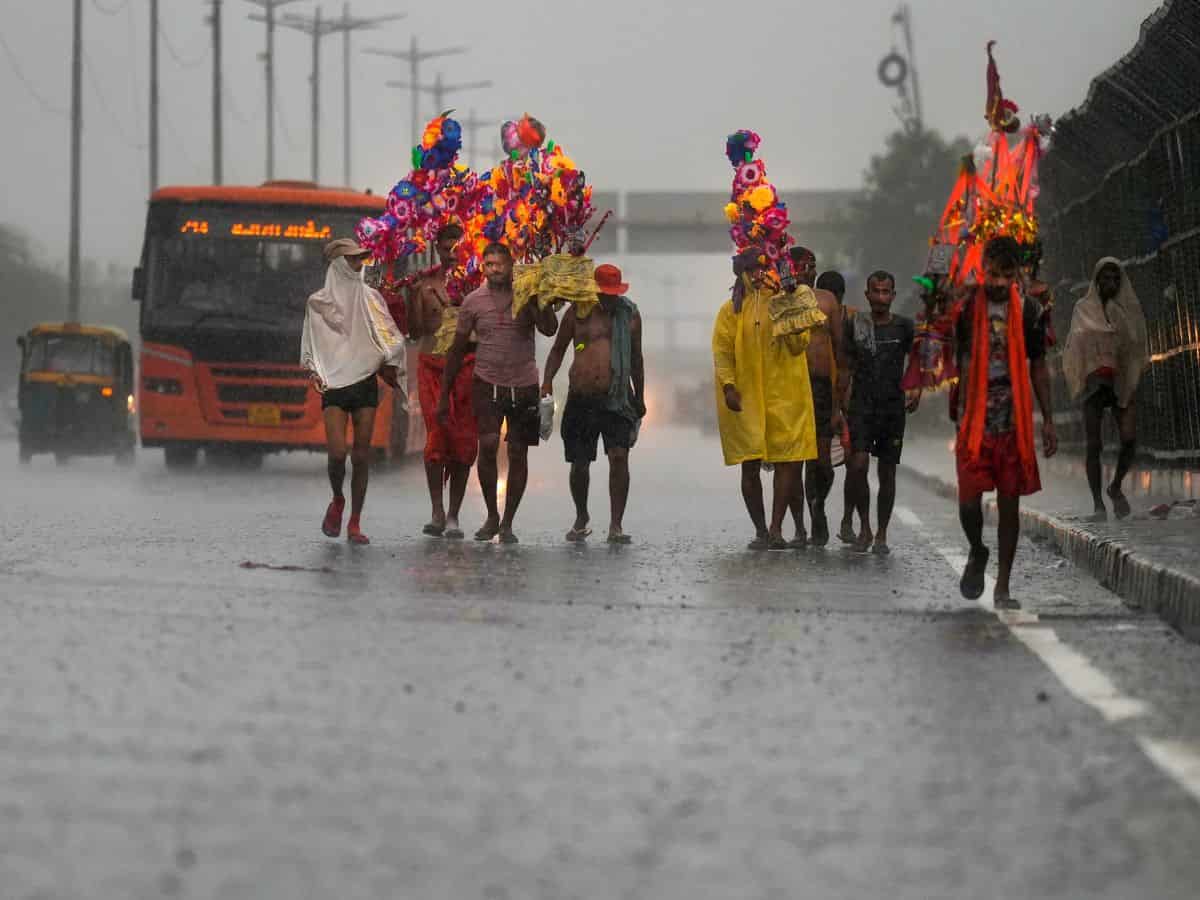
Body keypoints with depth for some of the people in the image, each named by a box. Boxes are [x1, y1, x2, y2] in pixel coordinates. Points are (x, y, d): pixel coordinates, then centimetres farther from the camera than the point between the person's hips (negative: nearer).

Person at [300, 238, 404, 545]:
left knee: (362, 454, -2)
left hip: (365, 380, 2)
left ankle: (355, 523, 4)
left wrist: (390, 365, -5)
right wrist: (313, 372, -5)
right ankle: (337, 500, 15)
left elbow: (391, 336, 10)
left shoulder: (369, 297, 8)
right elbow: (310, 346, 10)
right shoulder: (318, 302, 4)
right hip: (333, 382, -2)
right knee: (337, 452, -14)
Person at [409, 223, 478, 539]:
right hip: (432, 365, 0)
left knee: (463, 442, -1)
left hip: (467, 366, 0)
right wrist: (414, 295, -5)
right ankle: (437, 513, -5)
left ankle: (453, 516, 5)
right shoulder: (425, 283, 8)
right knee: (436, 436, -10)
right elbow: (415, 331, 6)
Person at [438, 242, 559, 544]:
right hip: (487, 384, 0)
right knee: (488, 445, -17)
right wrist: (444, 395, 9)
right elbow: (457, 350, 9)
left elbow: (550, 330, -14)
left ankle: (507, 523, 13)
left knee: (518, 454, 2)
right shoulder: (474, 301, 3)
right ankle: (491, 516, 0)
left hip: (523, 386, 0)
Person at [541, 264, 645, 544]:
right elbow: (558, 349, 14)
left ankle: (616, 525, -11)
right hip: (581, 399, 1)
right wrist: (547, 381, 1)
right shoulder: (578, 312, 6)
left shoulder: (630, 315, 9)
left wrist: (640, 399, 17)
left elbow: (636, 360, 16)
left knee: (619, 456, -14)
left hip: (617, 399, -1)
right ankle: (581, 518, 27)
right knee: (580, 462, 6)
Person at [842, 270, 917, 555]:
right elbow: (846, 369, 10)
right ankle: (864, 526, 1)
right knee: (857, 466, -16)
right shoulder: (856, 326, 5)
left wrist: (916, 393, -7)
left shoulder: (904, 327, 3)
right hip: (861, 406, 0)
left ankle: (881, 535, 13)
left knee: (887, 472, 4)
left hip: (893, 408, 0)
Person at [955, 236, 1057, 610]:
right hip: (974, 420, -1)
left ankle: (1003, 586, 10)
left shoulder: (1028, 310, 4)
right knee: (969, 500, -8)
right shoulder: (964, 306, 1)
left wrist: (1048, 420, 7)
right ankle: (977, 553, 23)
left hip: (1015, 421, 1)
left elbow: (1038, 367, 11)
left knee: (1009, 502, 3)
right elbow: (954, 362, 6)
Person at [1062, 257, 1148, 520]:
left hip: (1122, 384, 1)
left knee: (1129, 440, -13)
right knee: (1094, 445, -7)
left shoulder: (1130, 309, 10)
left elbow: (1138, 349, 11)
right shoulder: (1083, 309, 7)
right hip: (1094, 384, -1)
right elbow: (1074, 347, 5)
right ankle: (1098, 504, -2)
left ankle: (1116, 487, 13)